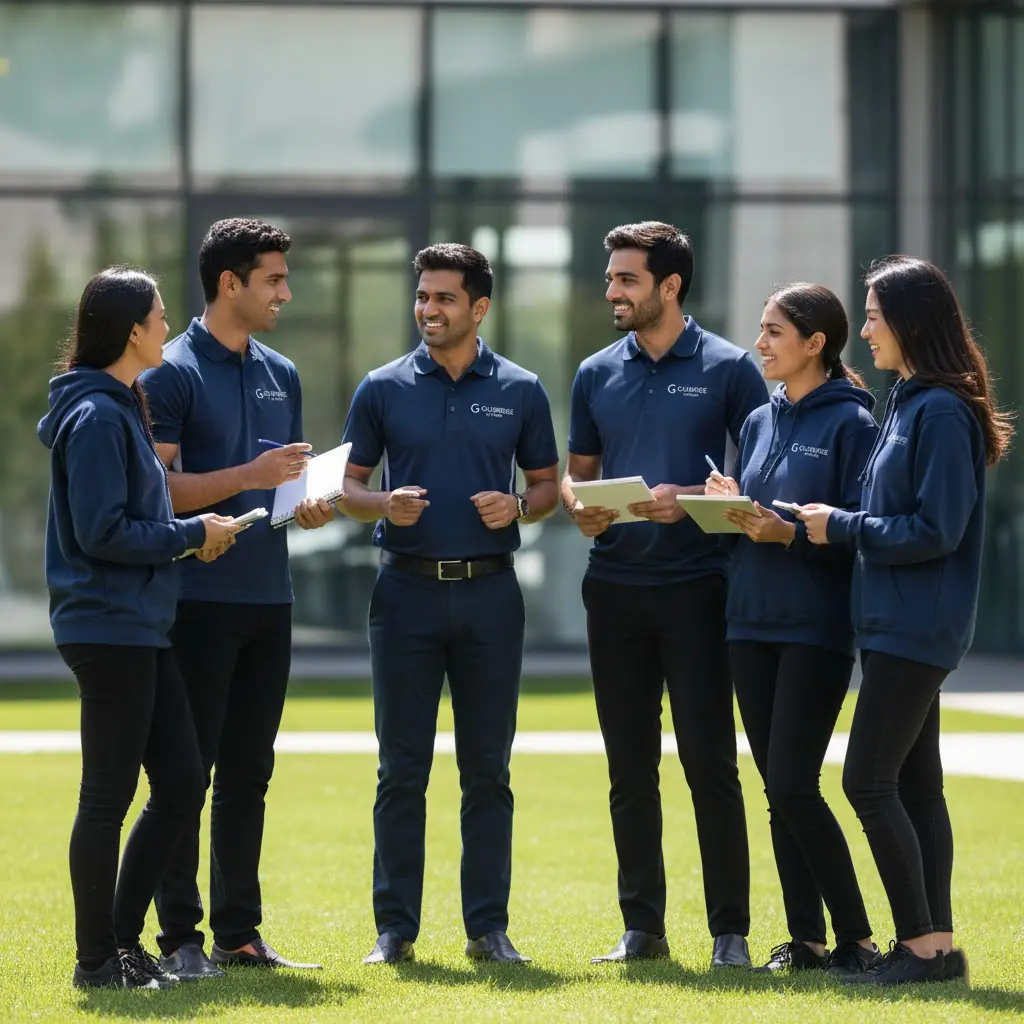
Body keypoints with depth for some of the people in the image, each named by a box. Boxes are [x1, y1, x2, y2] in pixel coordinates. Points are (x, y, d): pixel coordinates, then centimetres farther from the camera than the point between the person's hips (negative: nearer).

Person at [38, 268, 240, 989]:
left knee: (182, 784, 10)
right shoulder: (96, 417, -15)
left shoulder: (121, 409, 16)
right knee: (109, 796, -3)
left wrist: (188, 535, 6)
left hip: (140, 630, 10)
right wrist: (191, 535, -10)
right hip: (108, 626, -10)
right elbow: (101, 532, -20)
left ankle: (123, 937, 18)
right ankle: (98, 959, 5)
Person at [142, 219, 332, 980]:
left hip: (268, 600, 7)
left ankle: (239, 932, 15)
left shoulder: (281, 375, 14)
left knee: (248, 775, 10)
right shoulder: (172, 373, -8)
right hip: (200, 600, -7)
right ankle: (180, 938, 1)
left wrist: (309, 505, 1)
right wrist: (252, 476, -21)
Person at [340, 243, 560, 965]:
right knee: (402, 770, 2)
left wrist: (516, 507, -11)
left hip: (489, 591, 0)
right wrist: (385, 505, -13)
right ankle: (395, 926, 7)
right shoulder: (385, 389, 4)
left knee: (487, 770, 3)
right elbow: (350, 485, 8)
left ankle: (489, 925, 9)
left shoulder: (520, 391, 4)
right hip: (407, 590, 0)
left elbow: (549, 486, 10)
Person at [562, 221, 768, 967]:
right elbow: (576, 473, 16)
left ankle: (730, 931, 1)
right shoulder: (598, 375, 10)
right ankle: (642, 926, 14)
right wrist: (579, 507, -6)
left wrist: (690, 500, -17)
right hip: (615, 588, 4)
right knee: (630, 766, 8)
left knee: (710, 763, -4)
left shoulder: (728, 369, -2)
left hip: (696, 588, -4)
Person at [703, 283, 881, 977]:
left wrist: (790, 533, -23)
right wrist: (732, 506, -2)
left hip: (817, 626, -7)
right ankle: (805, 939, 12)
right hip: (752, 622, 7)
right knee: (778, 788, 7)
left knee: (793, 784, -13)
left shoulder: (852, 423, -7)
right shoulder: (760, 423, 15)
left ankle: (857, 940, -5)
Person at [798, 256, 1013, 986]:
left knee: (869, 782, -9)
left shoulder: (943, 413, -16)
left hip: (918, 627, -10)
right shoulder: (907, 404, 14)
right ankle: (936, 944, 13)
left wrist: (841, 527, -12)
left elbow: (936, 530, -20)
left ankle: (922, 944, -5)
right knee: (914, 784, 10)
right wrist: (839, 524, 6)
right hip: (893, 622, 10)